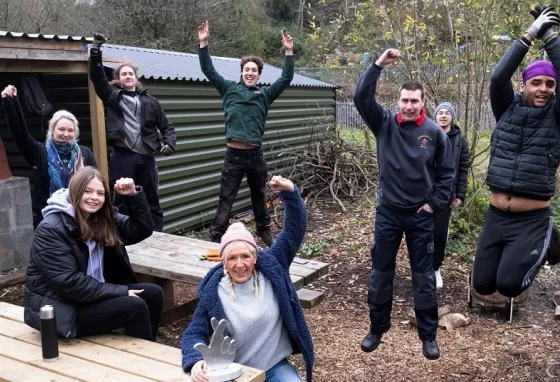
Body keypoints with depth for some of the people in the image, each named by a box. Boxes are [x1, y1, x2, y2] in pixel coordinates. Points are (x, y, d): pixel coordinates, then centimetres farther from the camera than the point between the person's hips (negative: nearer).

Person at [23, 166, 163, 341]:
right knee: (134, 306, -22)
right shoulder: (51, 230, -20)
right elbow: (68, 283, -25)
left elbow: (142, 230, 4)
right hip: (59, 308, -8)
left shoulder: (101, 219, 3)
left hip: (93, 294, 8)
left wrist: (133, 195, -11)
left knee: (153, 294, -2)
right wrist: (120, 292, -23)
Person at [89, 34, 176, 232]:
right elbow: (97, 76, -2)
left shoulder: (149, 101, 12)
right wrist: (96, 50, -13)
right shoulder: (112, 96, 9)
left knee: (152, 201, 9)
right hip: (122, 157, -2)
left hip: (145, 157, 2)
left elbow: (165, 126, 13)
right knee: (122, 201, 5)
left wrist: (169, 143, -5)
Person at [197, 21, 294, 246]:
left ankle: (264, 230, 36)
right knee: (226, 198, 0)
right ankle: (217, 236, 6)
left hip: (255, 154, 2)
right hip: (234, 154, -2)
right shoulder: (230, 89, 6)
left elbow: (286, 79, 3)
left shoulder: (265, 94, 9)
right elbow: (209, 70, 3)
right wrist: (204, 44, -6)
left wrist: (288, 53, -6)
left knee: (259, 196, 18)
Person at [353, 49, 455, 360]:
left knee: (424, 277, 8)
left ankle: (428, 335, 23)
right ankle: (377, 328, 27)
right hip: (388, 212, 1)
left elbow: (447, 171, 3)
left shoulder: (435, 132, -5)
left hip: (420, 215, 0)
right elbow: (361, 97, -16)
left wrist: (435, 203, -3)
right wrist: (378, 65, -21)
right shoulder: (384, 123, -4)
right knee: (380, 274, 10)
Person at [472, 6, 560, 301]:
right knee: (482, 285, 6)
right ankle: (516, 254, 36)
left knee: (508, 284, -16)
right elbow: (498, 77, -13)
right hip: (496, 217, 3)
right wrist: (529, 35, -13)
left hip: (533, 221, -2)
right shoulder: (507, 110, 3)